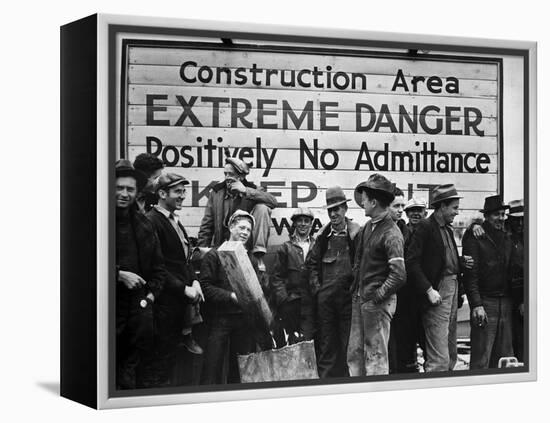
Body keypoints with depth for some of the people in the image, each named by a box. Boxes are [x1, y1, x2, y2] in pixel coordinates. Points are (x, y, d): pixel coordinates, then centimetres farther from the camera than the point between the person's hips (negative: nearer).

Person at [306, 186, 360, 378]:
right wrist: (316, 287, 6)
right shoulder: (323, 235, 9)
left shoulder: (356, 233, -3)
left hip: (348, 296, -3)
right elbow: (311, 262, 16)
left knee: (348, 344, 1)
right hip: (325, 297, 3)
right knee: (326, 343, 7)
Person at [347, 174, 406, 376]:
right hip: (360, 299, 9)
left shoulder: (391, 234, -17)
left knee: (376, 355, -3)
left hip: (379, 301, -9)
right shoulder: (368, 227, 10)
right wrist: (356, 288, 13)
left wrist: (377, 297, -17)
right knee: (355, 352, 13)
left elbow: (399, 275, -22)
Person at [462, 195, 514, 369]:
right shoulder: (474, 237, -5)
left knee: (505, 355, 7)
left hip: (505, 301, 6)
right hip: (485, 301, -6)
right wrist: (476, 305, -16)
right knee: (481, 358, -7)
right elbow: (471, 274, -10)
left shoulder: (506, 238, 15)